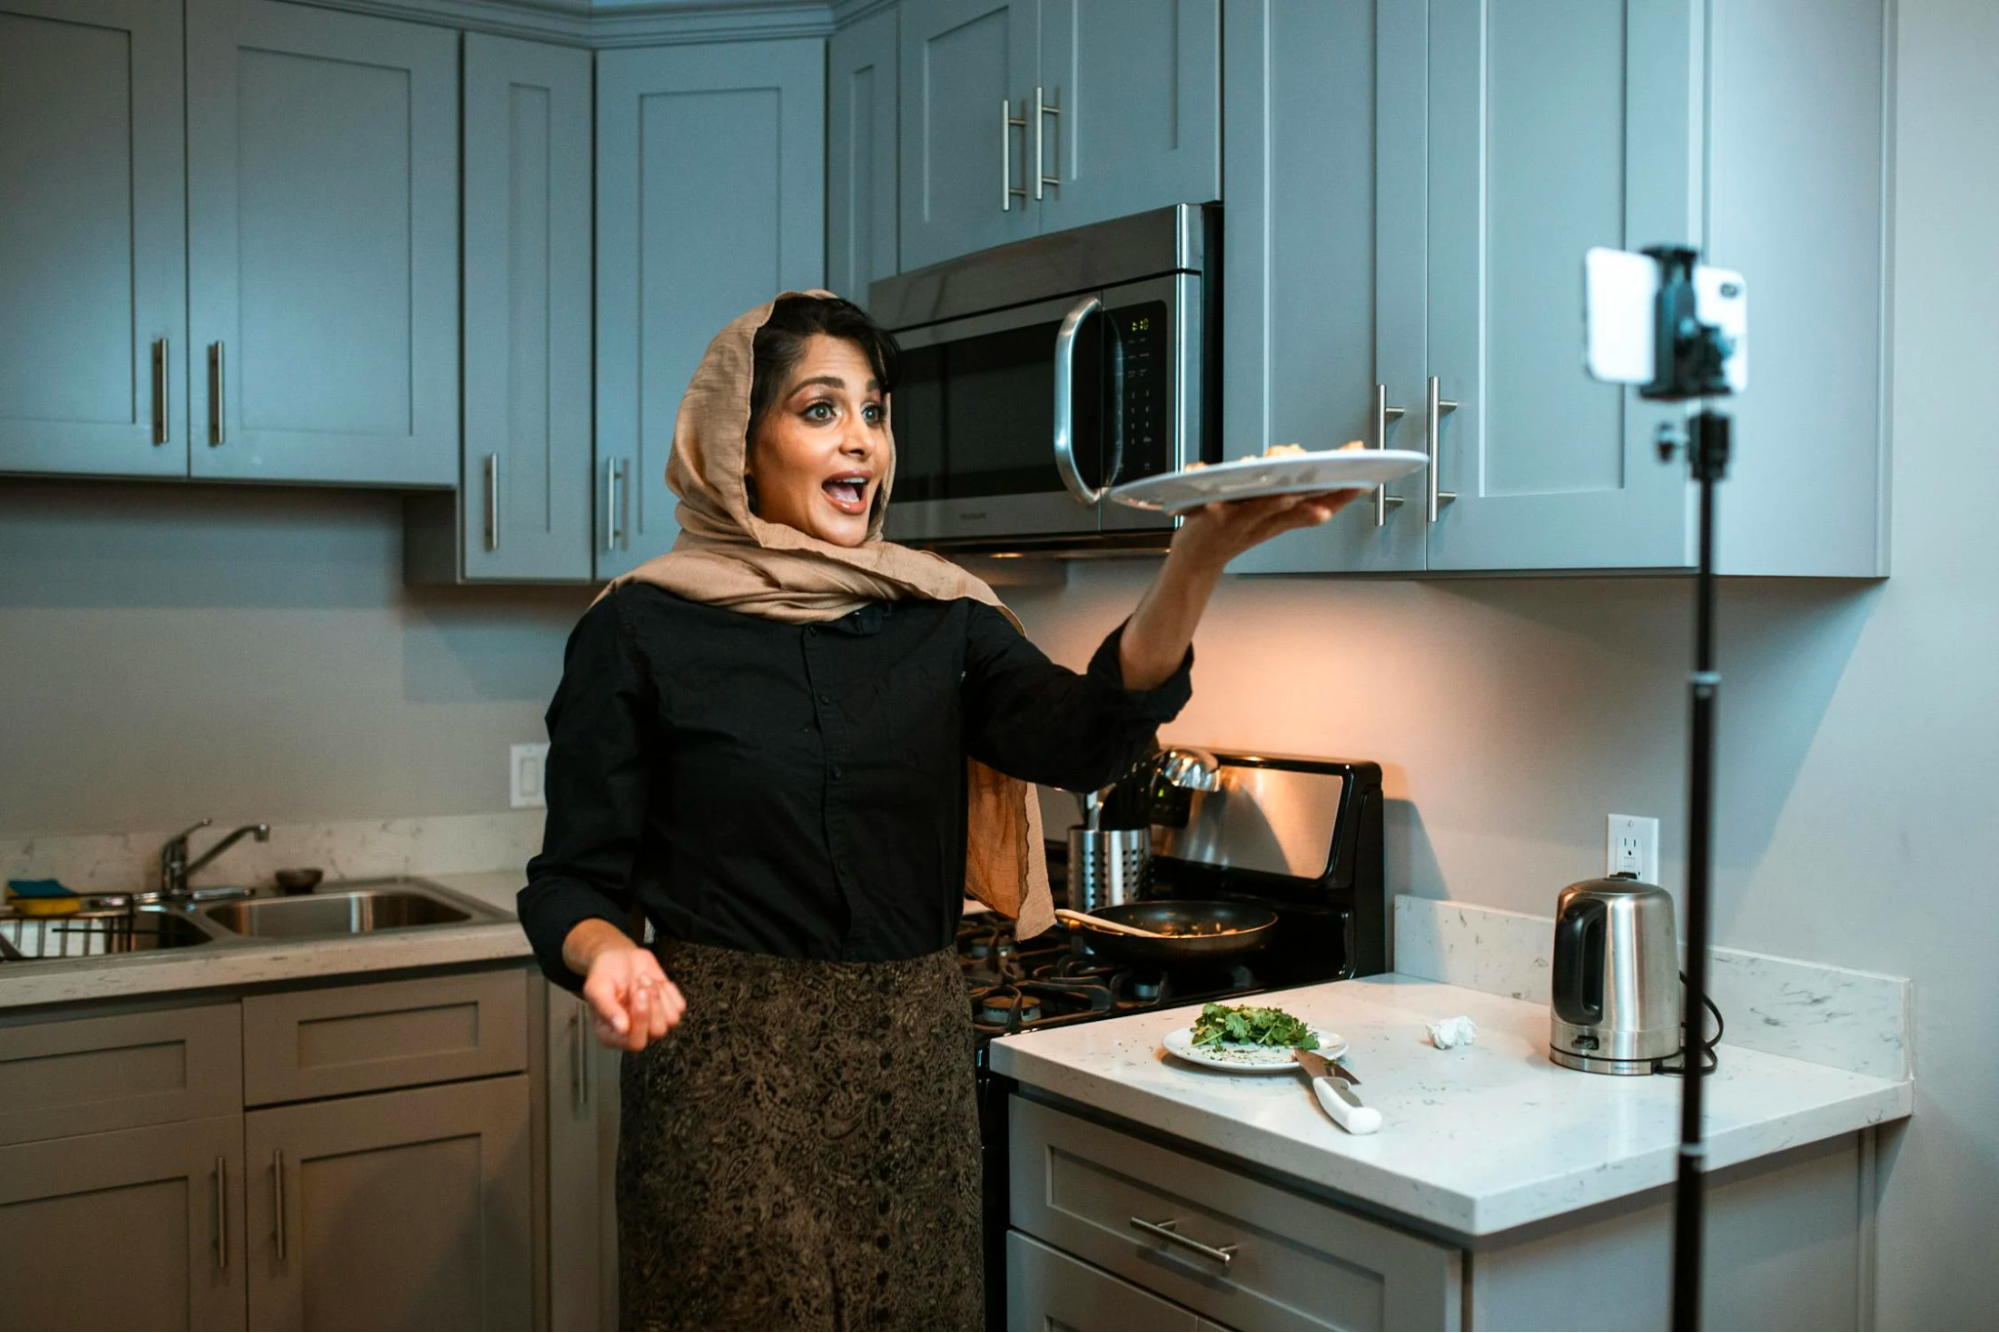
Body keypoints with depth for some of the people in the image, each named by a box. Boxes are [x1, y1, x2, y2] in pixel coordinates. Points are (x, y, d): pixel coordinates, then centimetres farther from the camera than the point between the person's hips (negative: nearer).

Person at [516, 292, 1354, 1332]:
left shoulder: (940, 616, 4)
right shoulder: (640, 631, -4)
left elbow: (1085, 735, -14)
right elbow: (574, 877, -2)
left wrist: (1202, 554, -29)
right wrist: (606, 954, -25)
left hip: (914, 1071, 4)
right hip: (724, 1071, -3)